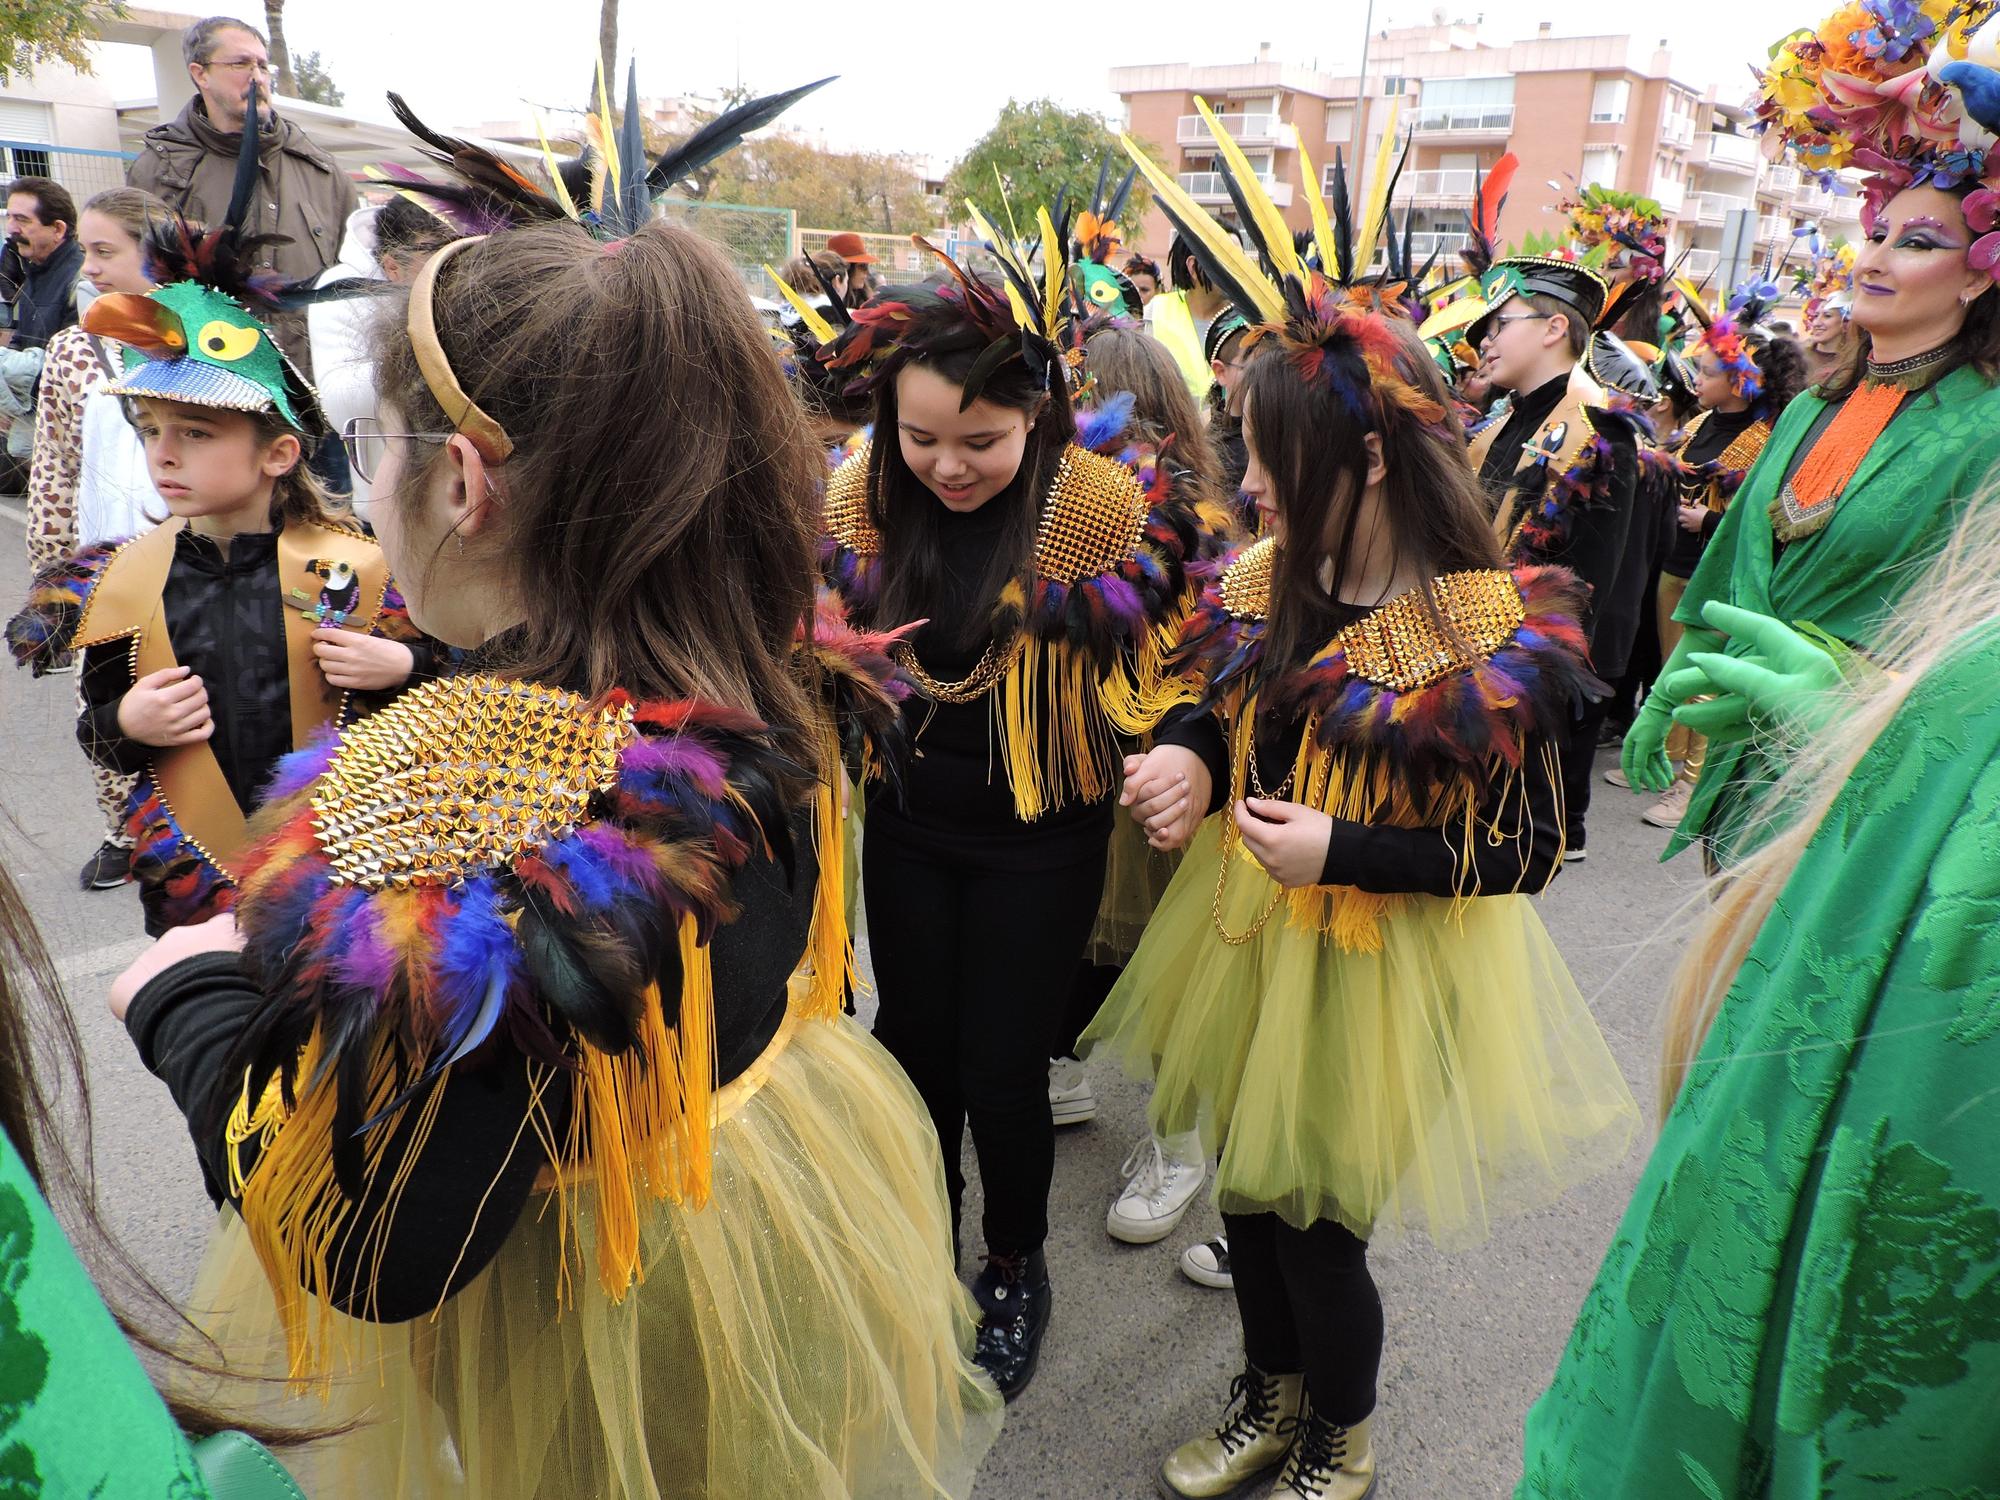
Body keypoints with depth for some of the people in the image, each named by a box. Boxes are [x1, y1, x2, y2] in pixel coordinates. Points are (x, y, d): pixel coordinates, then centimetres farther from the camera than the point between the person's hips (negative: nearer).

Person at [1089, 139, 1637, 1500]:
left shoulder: (1490, 630, -20)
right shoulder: (1268, 580, -3)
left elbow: (1529, 852, -15)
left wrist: (1343, 850, -24)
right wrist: (1189, 761, -11)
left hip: (1386, 965, -5)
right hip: (1250, 936, 6)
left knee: (1319, 1220, 8)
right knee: (1250, 1187, 19)